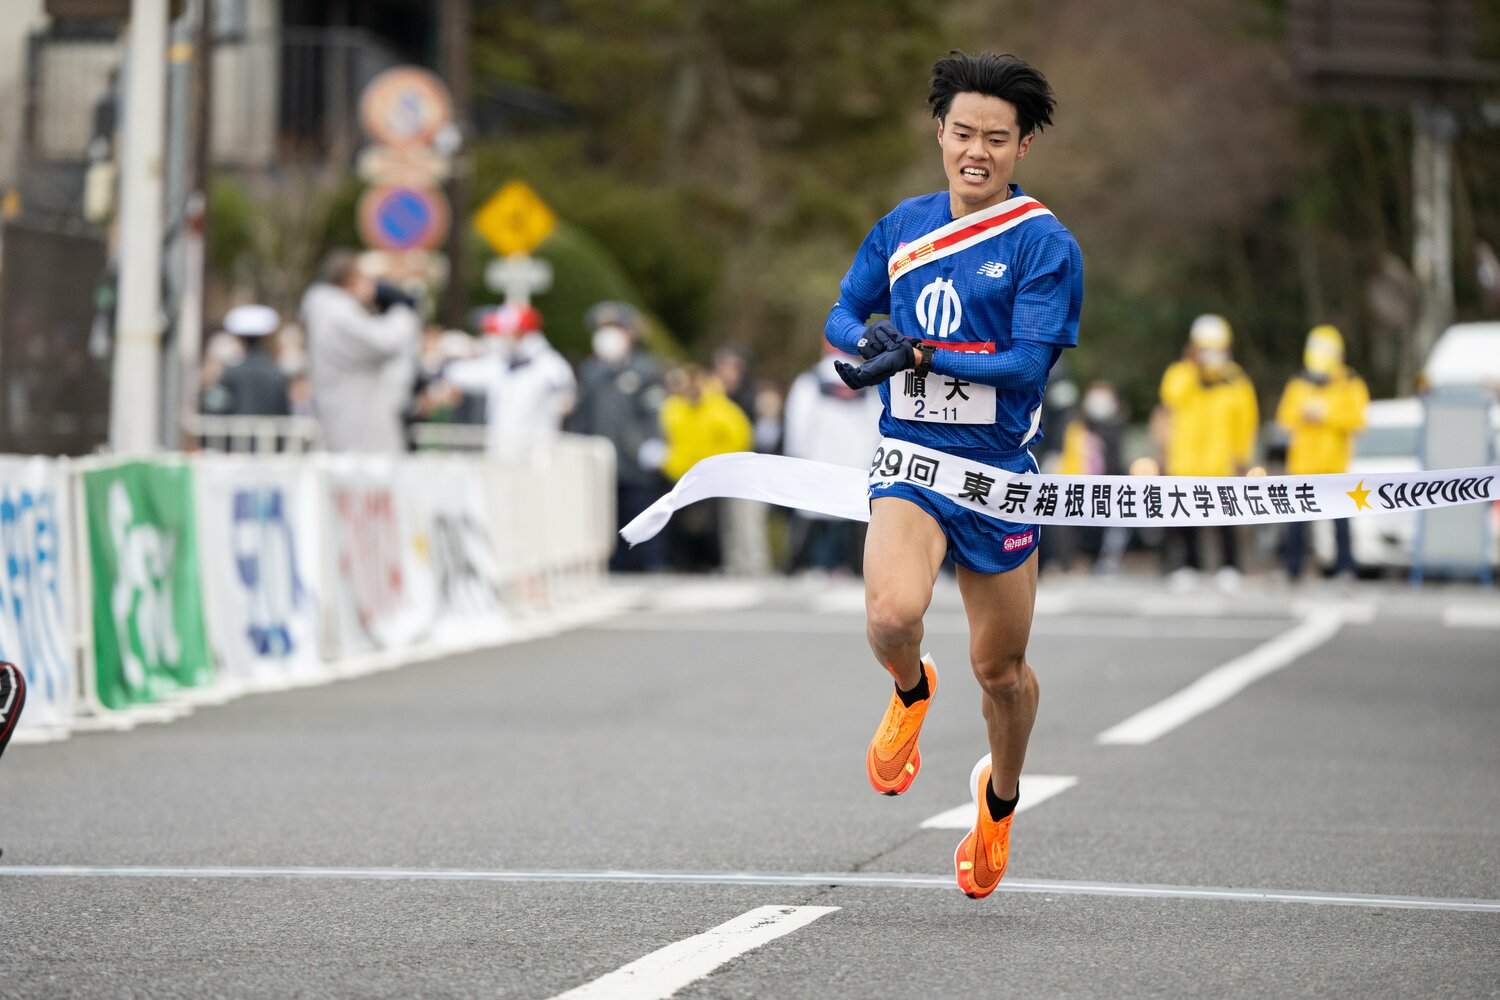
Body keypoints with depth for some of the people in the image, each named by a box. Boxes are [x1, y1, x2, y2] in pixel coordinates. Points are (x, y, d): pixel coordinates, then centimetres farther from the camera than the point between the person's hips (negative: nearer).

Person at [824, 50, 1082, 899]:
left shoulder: (1046, 247, -7)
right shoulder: (903, 227, 7)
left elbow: (1028, 367, -15)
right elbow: (844, 315, 16)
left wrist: (918, 354, -23)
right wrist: (869, 335, -8)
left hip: (998, 471, -1)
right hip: (909, 457, 2)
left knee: (1000, 668, 10)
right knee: (893, 613, -26)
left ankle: (1000, 797, 40)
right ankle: (911, 693, 10)